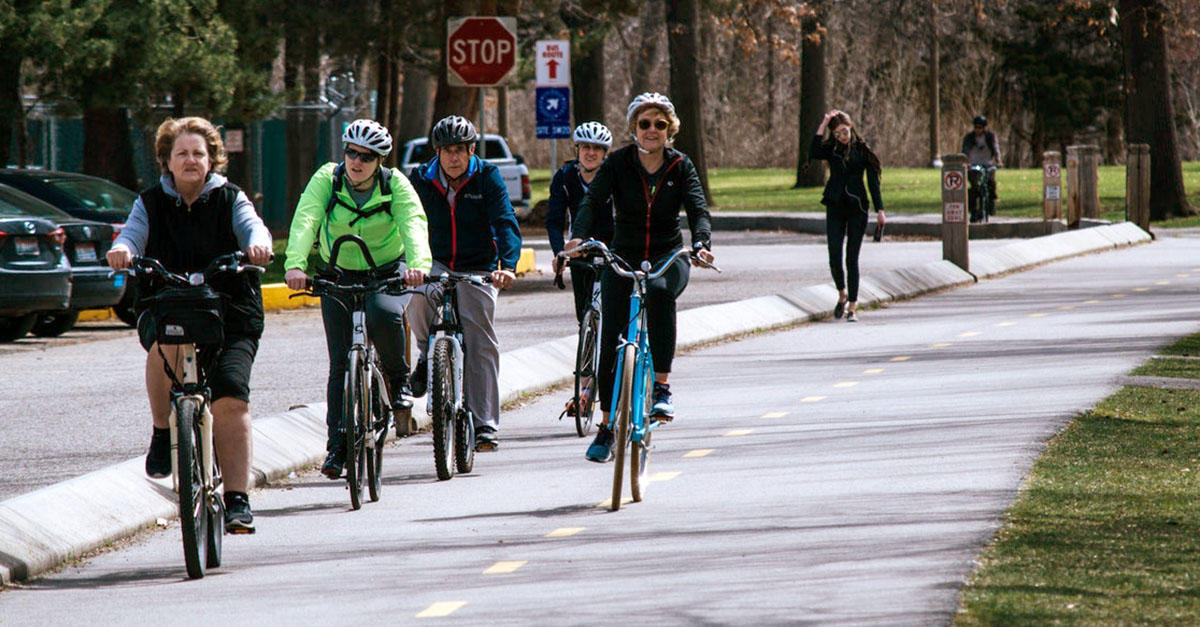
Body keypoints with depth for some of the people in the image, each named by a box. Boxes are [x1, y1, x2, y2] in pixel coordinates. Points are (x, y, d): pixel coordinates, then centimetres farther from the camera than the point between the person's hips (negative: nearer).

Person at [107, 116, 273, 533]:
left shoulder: (230, 199, 9)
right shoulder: (150, 204, 10)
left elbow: (252, 226, -9)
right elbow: (132, 235, -6)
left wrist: (258, 244, -34)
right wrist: (122, 250, -31)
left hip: (229, 313, 0)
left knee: (231, 397, -17)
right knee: (167, 345, -36)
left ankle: (237, 499, -12)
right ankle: (163, 432, -14)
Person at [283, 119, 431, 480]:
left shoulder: (395, 184, -14)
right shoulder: (328, 179, -14)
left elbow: (413, 223, -31)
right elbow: (305, 220, -29)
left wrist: (419, 264, -51)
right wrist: (295, 265, -47)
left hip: (390, 273, -1)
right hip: (340, 277, 1)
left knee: (384, 314, -35)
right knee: (341, 363, -7)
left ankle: (398, 379, -7)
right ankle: (337, 444, -1)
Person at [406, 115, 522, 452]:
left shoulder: (487, 177, -6)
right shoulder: (421, 179, -3)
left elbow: (506, 224, -14)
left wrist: (507, 266, -31)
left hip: (477, 271, -1)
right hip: (435, 265, 1)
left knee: (481, 344, -9)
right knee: (419, 292, -34)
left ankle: (484, 425, -3)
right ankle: (428, 356, -6)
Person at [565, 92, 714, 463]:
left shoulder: (680, 166, -2)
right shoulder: (618, 163, -4)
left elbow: (698, 209, -14)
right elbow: (593, 202, -16)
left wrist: (701, 244, -36)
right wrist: (579, 237, -37)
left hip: (668, 256, -1)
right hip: (623, 257, 1)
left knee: (659, 290, -37)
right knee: (610, 341, -9)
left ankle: (662, 387, -30)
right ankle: (607, 426, 6)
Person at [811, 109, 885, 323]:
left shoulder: (862, 150, 0)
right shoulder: (831, 149, 4)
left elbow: (873, 181, 0)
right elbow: (813, 153, -17)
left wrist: (879, 210, -5)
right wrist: (823, 125, -18)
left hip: (857, 208, -2)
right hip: (835, 208, 2)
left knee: (852, 259, -2)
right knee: (834, 258, -4)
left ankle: (852, 307, 4)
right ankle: (842, 294, 23)